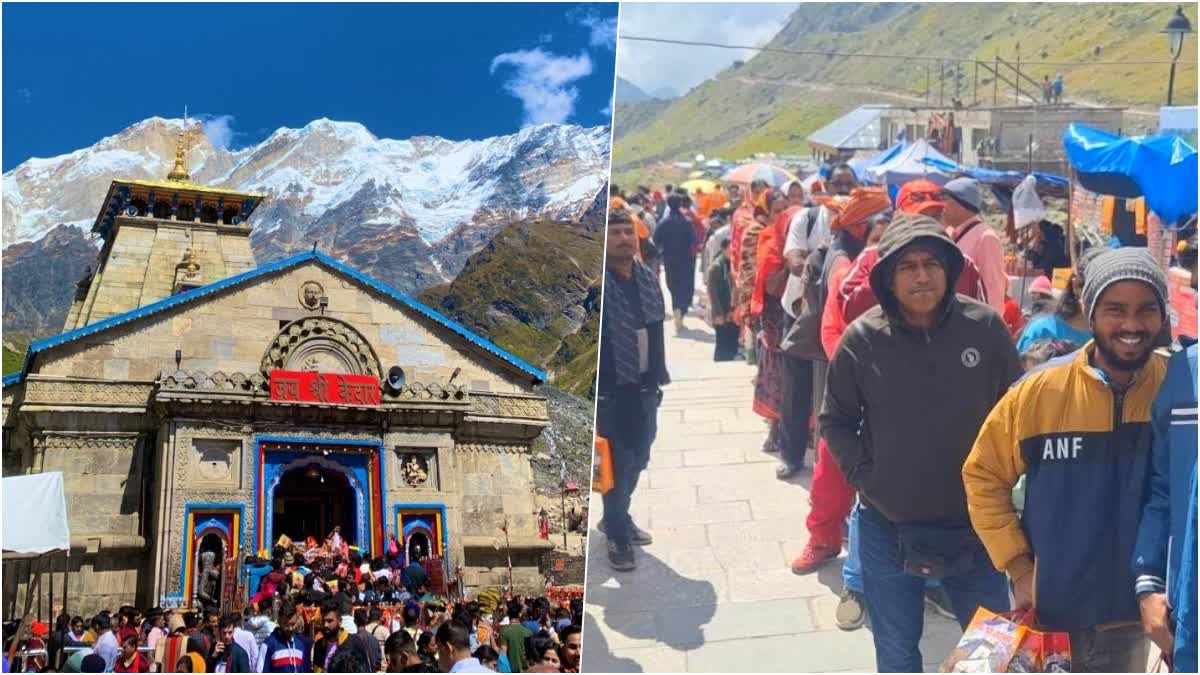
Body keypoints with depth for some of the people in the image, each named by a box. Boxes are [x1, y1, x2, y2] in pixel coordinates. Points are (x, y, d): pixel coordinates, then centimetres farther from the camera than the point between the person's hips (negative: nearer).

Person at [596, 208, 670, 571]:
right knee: (617, 463, 1)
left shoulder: (648, 279, 7)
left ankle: (617, 518, 37)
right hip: (610, 389, -7)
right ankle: (617, 535, 17)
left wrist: (658, 378, 10)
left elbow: (656, 331, 12)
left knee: (638, 459, 17)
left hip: (644, 387, 7)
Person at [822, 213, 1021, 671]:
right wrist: (863, 474, -7)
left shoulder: (985, 327, -9)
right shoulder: (862, 338, -10)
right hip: (886, 526, 0)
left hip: (973, 522, 1)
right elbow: (835, 421, 3)